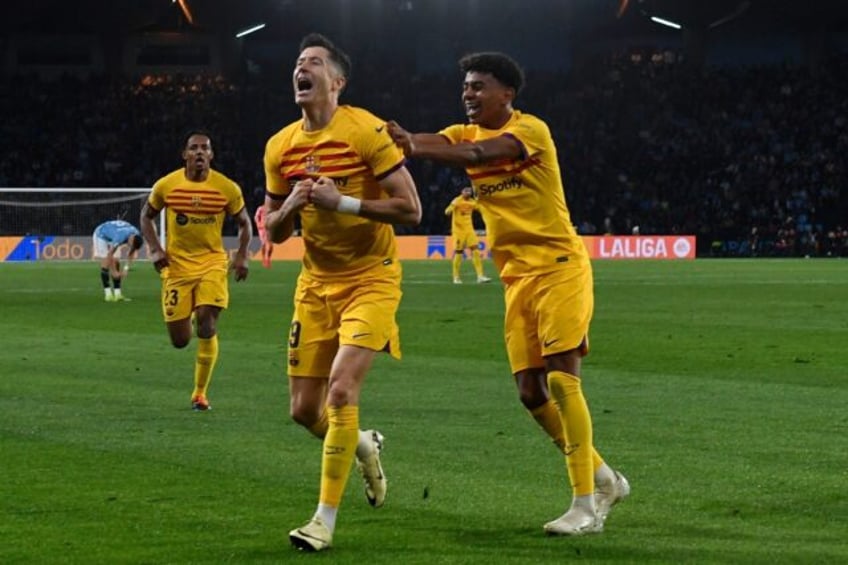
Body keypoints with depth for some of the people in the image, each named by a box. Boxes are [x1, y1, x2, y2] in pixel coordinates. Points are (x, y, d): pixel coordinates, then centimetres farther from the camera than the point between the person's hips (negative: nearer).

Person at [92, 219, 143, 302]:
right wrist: (114, 272, -25)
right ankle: (108, 293, -16)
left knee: (116, 262, -4)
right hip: (101, 235, -6)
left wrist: (126, 268, -13)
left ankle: (117, 294, -7)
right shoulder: (120, 237, -43)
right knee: (106, 262, -16)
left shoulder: (137, 235, -21)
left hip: (112, 237, 6)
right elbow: (109, 255, -33)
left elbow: (131, 253, -6)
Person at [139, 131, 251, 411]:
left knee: (206, 321, -18)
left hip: (212, 262, -1)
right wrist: (155, 249, -2)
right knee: (180, 341, -2)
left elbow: (244, 222, 10)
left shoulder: (227, 188, -4)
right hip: (177, 264, 1)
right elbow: (147, 215, 12)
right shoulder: (166, 185, -4)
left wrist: (242, 255, -4)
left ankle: (200, 393, -5)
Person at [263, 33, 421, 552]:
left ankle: (326, 520, -13)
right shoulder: (280, 147, 3)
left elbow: (411, 210, -15)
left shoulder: (367, 131, -13)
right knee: (304, 409, 5)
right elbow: (274, 231, 12)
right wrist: (292, 204, -11)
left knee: (341, 387, -21)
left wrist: (342, 202, -23)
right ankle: (363, 445, 39)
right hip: (316, 284, 6)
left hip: (371, 279, -6)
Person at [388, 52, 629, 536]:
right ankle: (604, 479, 20)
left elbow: (479, 153, -28)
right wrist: (402, 138, -35)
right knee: (531, 392, 3)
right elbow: (437, 143, -11)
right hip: (517, 278, 7)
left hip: (559, 266, -7)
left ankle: (586, 505, -11)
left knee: (561, 378, -14)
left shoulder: (531, 129, -9)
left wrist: (416, 147, -43)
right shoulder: (466, 132, 11)